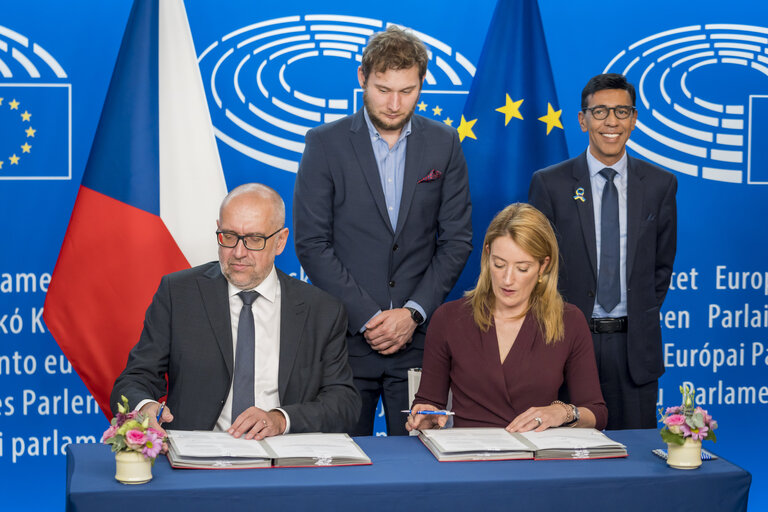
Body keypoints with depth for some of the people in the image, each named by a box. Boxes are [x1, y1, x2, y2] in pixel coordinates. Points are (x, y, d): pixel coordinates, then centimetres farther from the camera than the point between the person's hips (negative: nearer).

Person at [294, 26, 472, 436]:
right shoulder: (325, 143, -1)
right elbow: (311, 244, -5)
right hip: (347, 337, -1)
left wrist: (413, 313, -7)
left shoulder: (443, 144, 6)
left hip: (418, 337, 2)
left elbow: (457, 240, 5)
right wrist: (367, 317, -11)